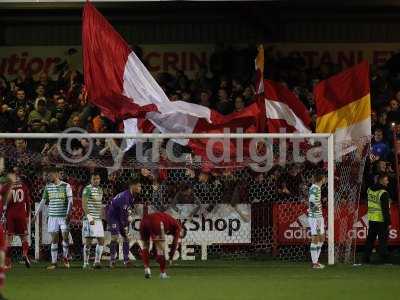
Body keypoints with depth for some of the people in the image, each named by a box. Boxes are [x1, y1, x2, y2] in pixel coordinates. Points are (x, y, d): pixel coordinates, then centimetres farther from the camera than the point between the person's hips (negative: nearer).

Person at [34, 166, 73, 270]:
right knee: (54, 239, 1)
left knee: (65, 237, -10)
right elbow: (43, 201, 16)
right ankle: (54, 262, 4)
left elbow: (70, 201, -6)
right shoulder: (48, 187, 9)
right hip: (52, 216, 3)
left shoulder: (66, 186, -3)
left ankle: (65, 258, 10)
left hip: (64, 216, -3)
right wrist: (36, 214, 14)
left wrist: (68, 214, -16)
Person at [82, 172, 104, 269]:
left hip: (98, 220, 7)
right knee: (88, 241, -5)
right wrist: (89, 217, -22)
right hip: (90, 219, -7)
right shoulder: (87, 189, -8)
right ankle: (86, 263, 1)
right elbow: (84, 204, -14)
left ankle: (97, 261, 11)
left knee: (101, 241, 4)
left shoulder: (100, 190, 16)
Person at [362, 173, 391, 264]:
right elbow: (385, 209, -18)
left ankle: (366, 257, 14)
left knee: (370, 239, 13)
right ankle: (384, 257, -2)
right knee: (383, 239, -1)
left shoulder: (370, 190, 6)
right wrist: (388, 222, -15)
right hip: (381, 220, -7)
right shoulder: (383, 193, -16)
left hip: (371, 219, 7)